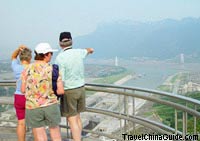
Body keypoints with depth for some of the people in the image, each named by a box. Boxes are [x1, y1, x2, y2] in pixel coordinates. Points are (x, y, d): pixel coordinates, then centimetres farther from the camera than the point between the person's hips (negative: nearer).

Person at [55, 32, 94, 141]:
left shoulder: (60, 58, -20)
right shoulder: (78, 52, -2)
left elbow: (60, 80, -23)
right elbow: (90, 50, 23)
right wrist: (89, 50, 47)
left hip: (68, 91, -6)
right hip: (80, 88, 6)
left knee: (72, 121, -1)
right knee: (77, 117, 20)